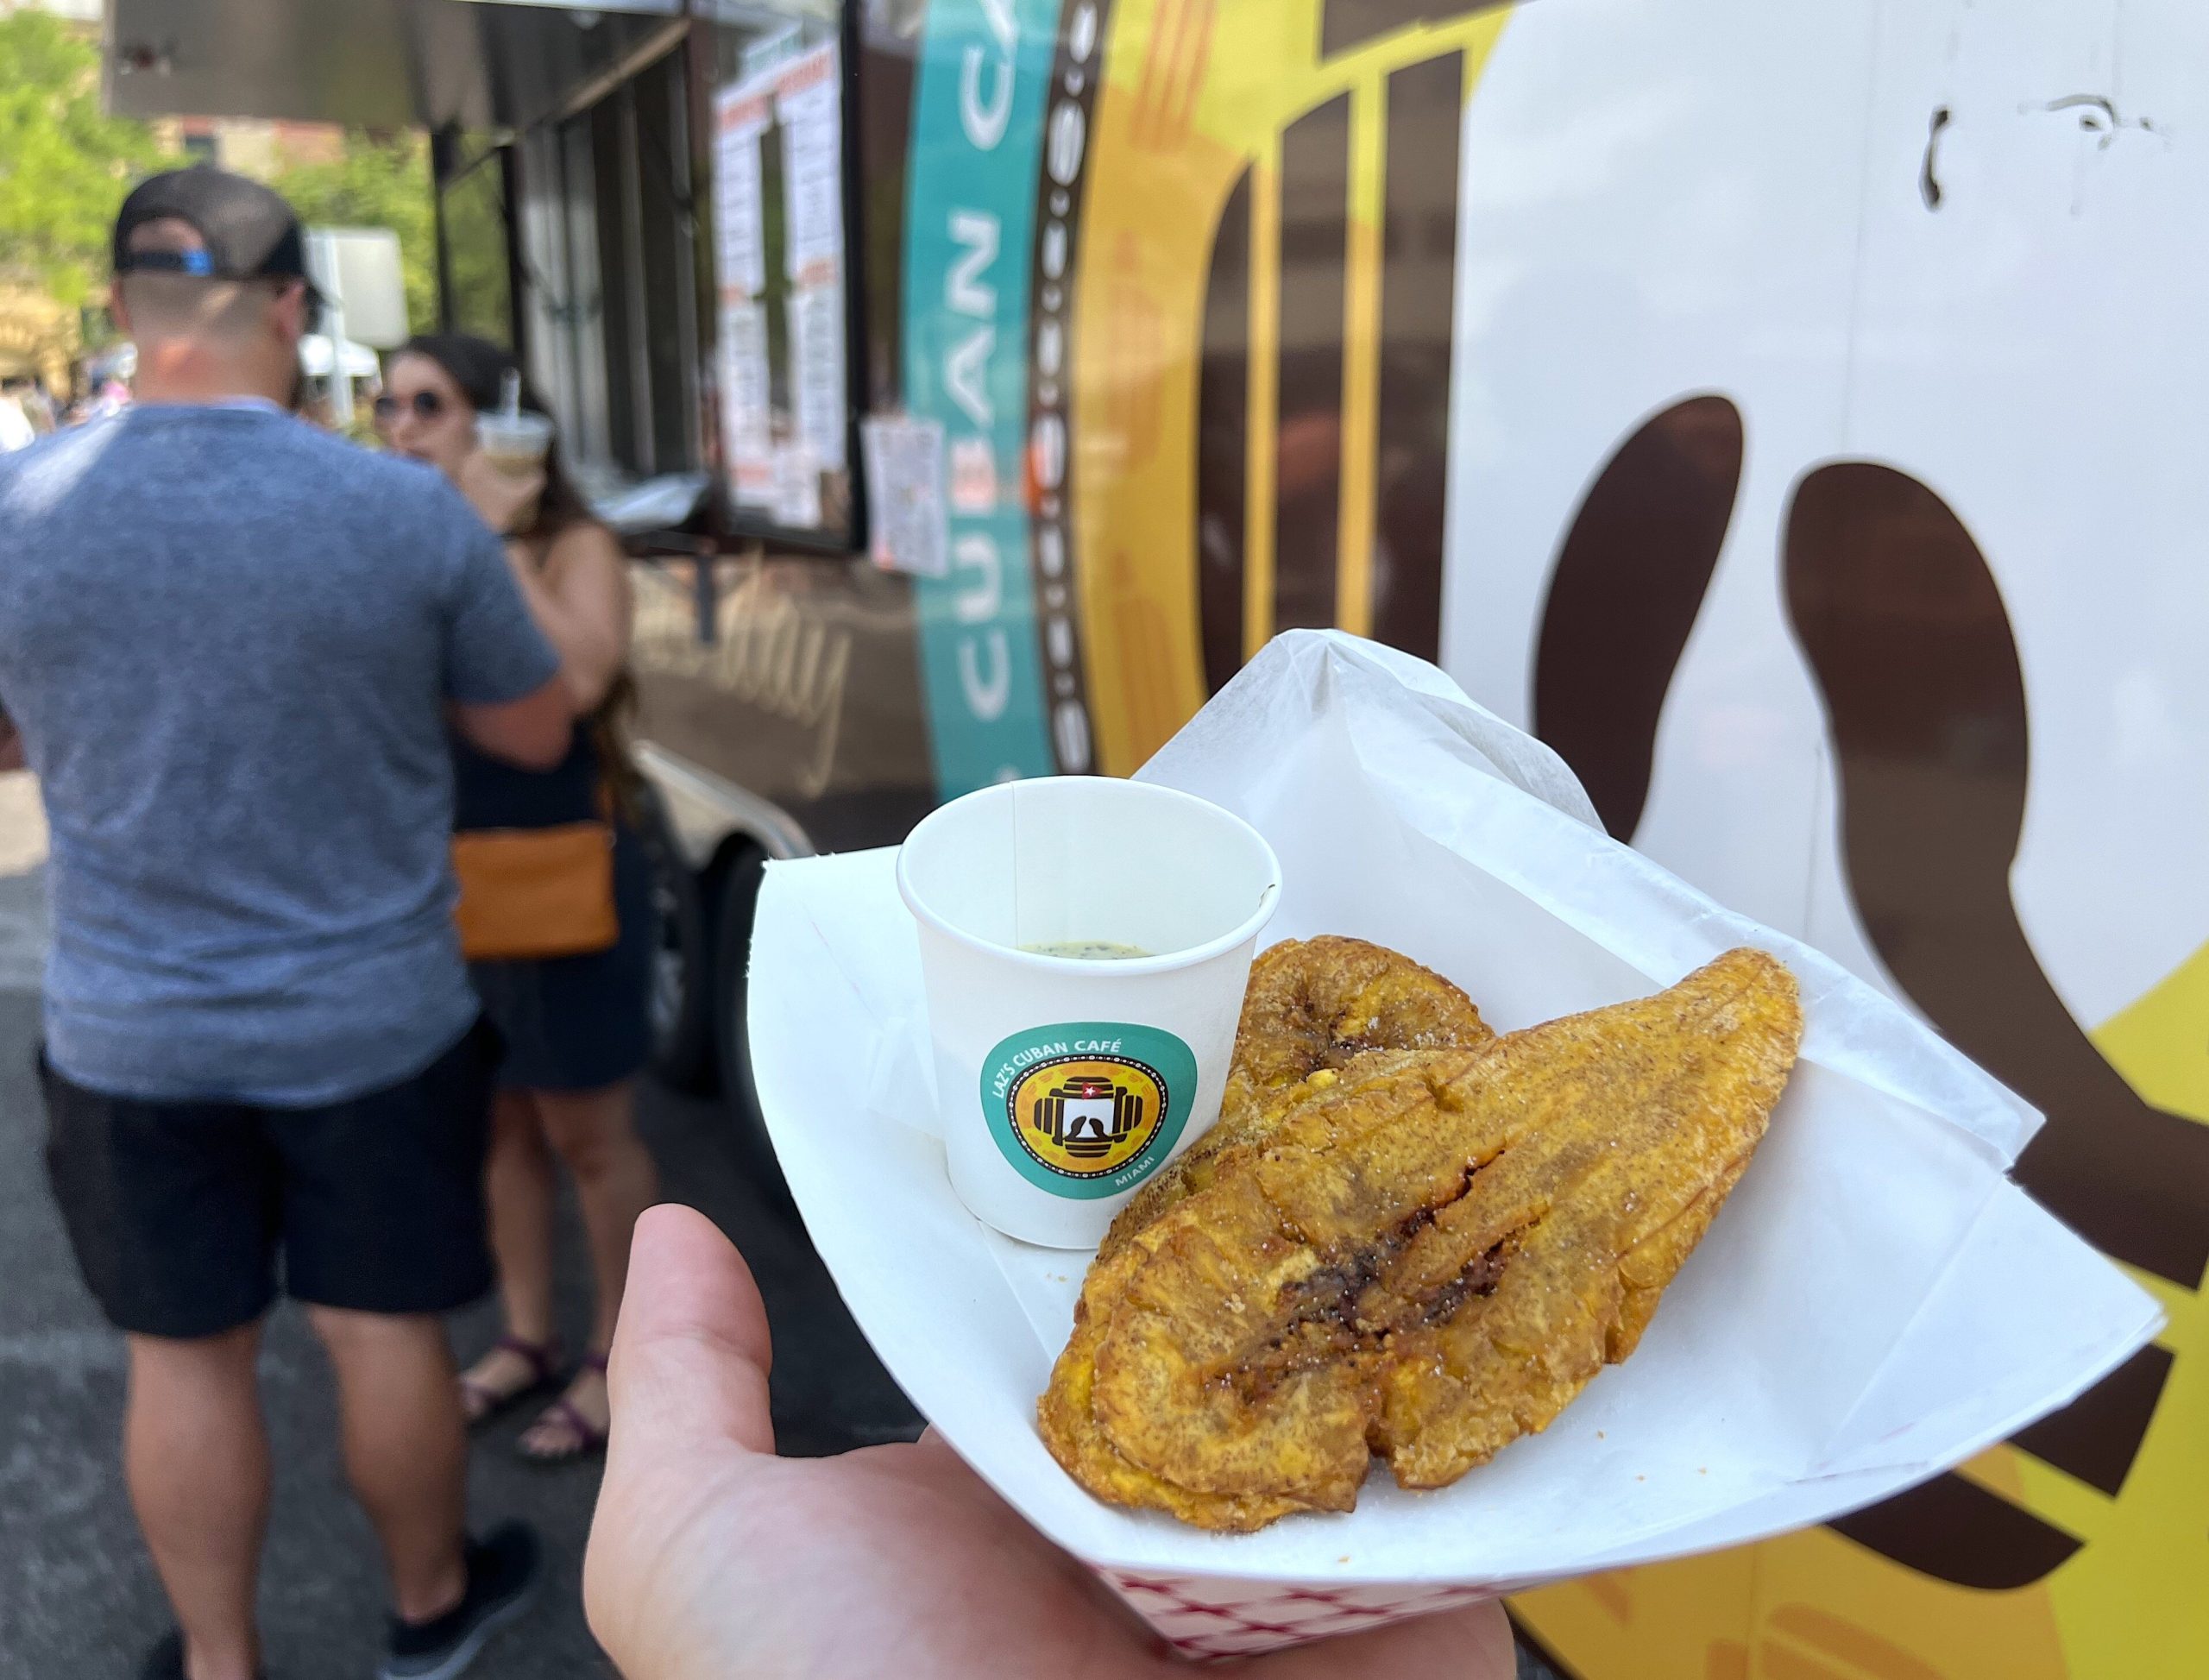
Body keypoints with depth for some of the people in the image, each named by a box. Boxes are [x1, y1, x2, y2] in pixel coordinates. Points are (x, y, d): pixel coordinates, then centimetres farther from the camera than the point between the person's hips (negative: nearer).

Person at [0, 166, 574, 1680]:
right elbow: (537, 731, -1)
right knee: (383, 1329, 16)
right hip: (376, 1024, -1)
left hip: (134, 1038, 1)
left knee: (185, 1354, 17)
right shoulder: (410, 512, -15)